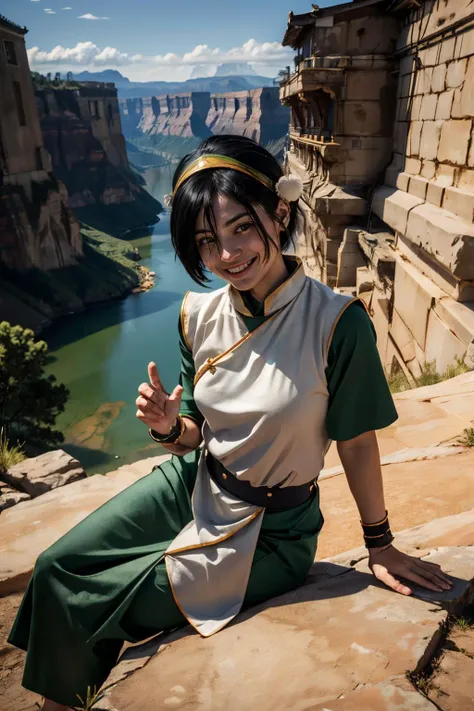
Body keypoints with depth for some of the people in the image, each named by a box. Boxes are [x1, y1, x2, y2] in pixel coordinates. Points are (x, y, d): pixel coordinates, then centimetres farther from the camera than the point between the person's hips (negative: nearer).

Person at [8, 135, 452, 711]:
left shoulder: (336, 323, -25)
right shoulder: (199, 314, -9)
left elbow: (357, 443, -13)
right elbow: (197, 436, 2)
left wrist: (380, 545, 1)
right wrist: (168, 427, -22)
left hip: (266, 534, -4)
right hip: (193, 486, 5)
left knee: (93, 605, 1)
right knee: (56, 569, 5)